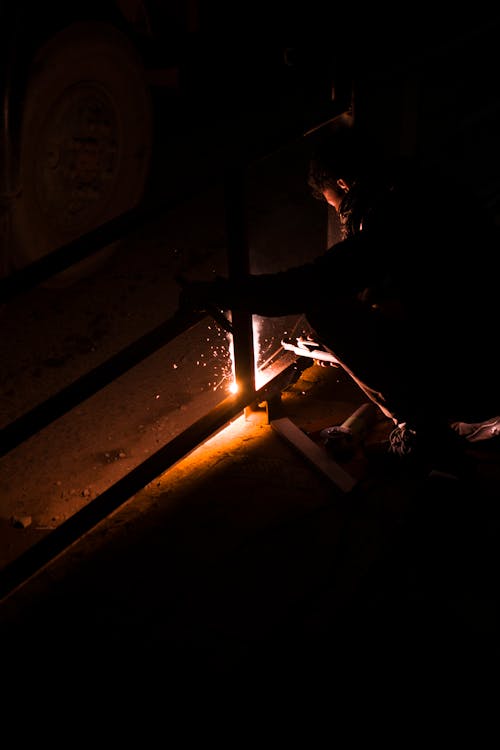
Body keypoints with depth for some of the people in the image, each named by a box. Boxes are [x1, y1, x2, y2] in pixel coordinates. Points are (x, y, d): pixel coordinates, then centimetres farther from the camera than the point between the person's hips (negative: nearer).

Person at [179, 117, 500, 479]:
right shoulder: (429, 184, 6)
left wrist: (211, 292, -9)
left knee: (326, 311, -6)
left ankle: (425, 432, 5)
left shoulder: (393, 218, -19)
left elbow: (303, 289, -20)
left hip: (470, 382, -9)